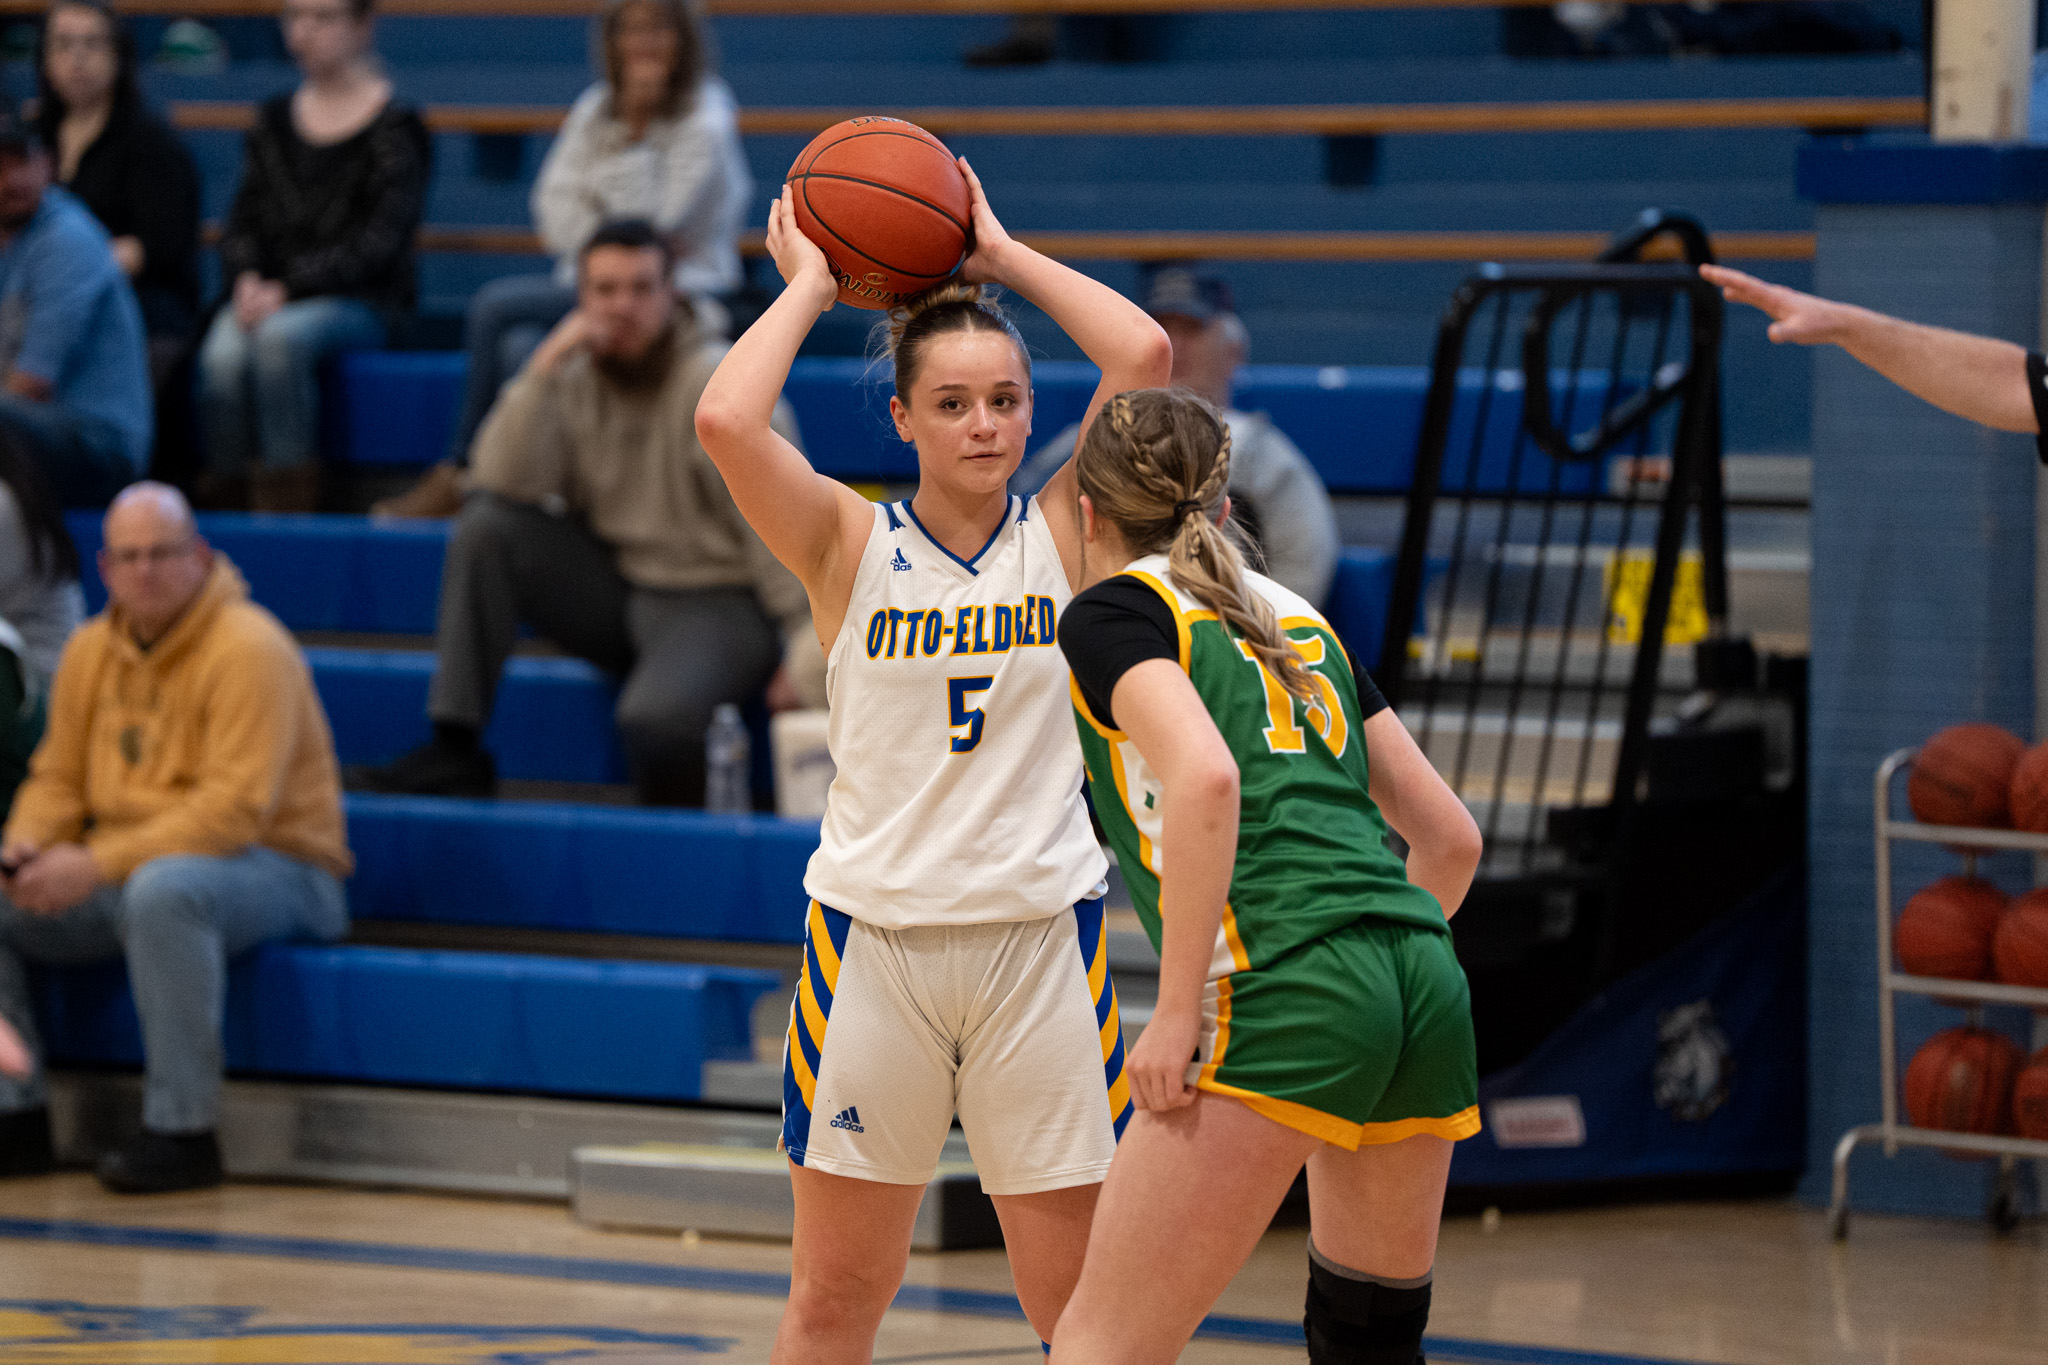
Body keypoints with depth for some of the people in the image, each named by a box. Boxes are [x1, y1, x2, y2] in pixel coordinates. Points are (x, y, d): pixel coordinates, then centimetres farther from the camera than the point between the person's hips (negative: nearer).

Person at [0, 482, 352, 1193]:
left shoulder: (249, 648, -17)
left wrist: (98, 864, -28)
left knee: (164, 888, -40)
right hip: (117, 877, 8)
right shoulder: (91, 650, 7)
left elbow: (234, 809, -25)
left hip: (273, 872, -8)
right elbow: (57, 779, 14)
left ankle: (180, 1130, -31)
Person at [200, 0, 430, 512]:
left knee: (279, 336, -36)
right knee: (221, 355, -29)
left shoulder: (394, 128, -2)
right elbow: (243, 220, 13)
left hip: (361, 301, -4)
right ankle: (225, 500, -26)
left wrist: (288, 288, -19)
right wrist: (247, 279, -9)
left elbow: (379, 242, -10)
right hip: (268, 292, 4)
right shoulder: (274, 120, 16)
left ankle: (285, 503, -31)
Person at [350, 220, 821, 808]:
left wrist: (807, 644, -22)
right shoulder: (577, 376, 1)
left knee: (653, 714, -36)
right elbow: (508, 482, -11)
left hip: (716, 600, -6)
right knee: (486, 523, -13)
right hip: (611, 590, 6)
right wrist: (542, 369, -19)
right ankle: (455, 750, -13)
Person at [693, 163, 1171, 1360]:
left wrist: (1006, 255, 1)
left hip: (1040, 937, 0)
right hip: (874, 937, 0)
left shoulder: (1063, 532, 3)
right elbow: (726, 422, -17)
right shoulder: (850, 543, 0)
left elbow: (1145, 355, -9)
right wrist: (809, 286, -3)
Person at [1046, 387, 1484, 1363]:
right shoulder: (1298, 618, 26)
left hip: (1279, 991, -7)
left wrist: (1177, 1014, -13)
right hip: (1429, 989, 7)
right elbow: (1450, 835, 25)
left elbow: (1205, 776, -14)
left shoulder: (1112, 611, 6)